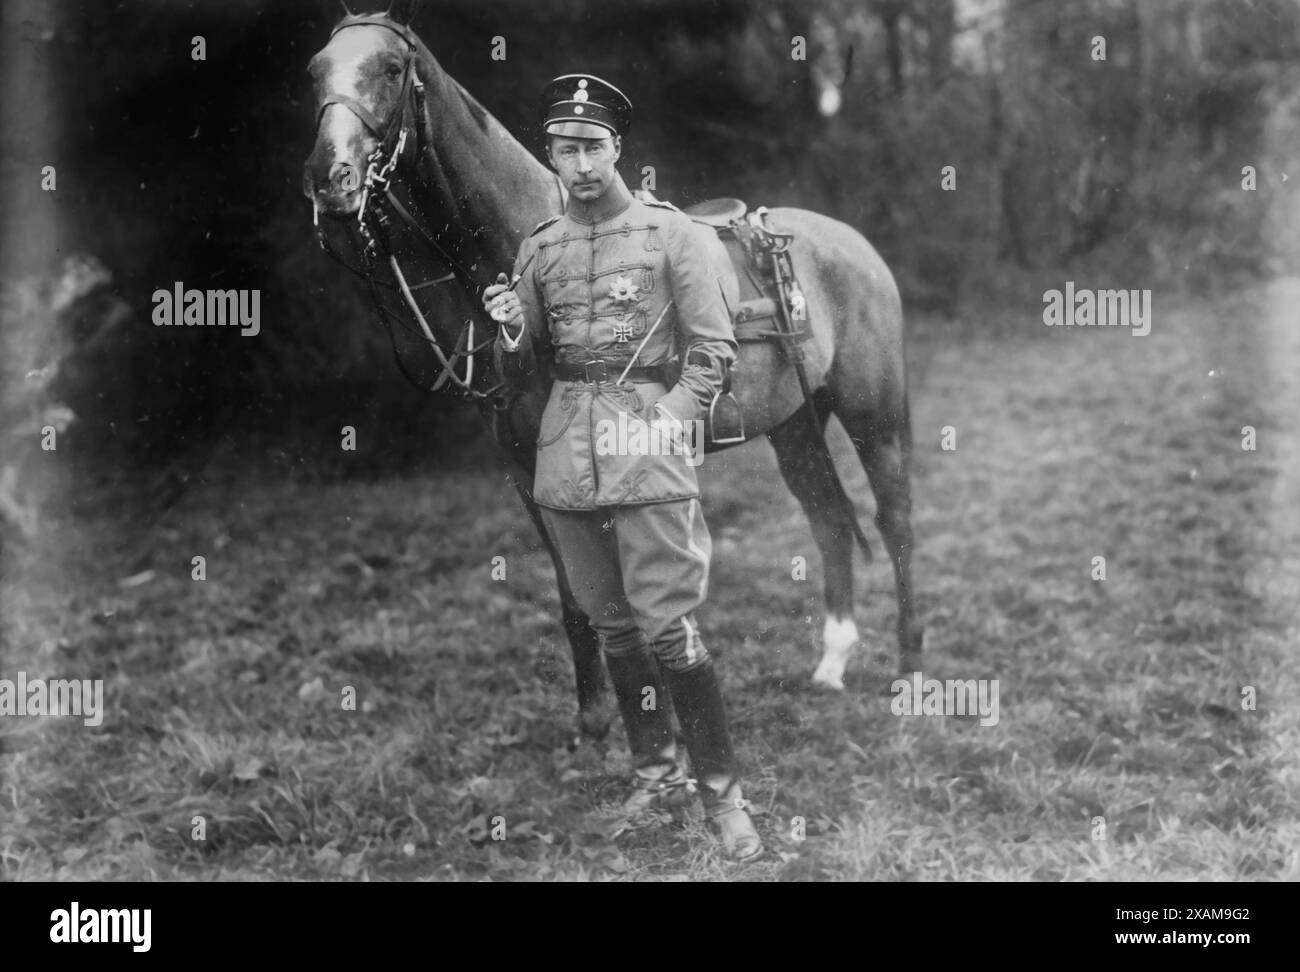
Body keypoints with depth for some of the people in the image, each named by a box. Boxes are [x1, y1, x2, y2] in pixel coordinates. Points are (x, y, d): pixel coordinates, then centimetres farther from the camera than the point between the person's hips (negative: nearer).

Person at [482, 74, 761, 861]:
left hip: (647, 452, -5)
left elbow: (715, 349, -3)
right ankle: (658, 778, 25)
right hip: (568, 461, 5)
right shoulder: (540, 249, 10)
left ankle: (724, 794, 1)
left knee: (669, 631, -9)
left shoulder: (669, 232, -1)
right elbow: (522, 369, 15)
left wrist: (671, 420, -15)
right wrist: (513, 335, -7)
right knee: (614, 629, 12)